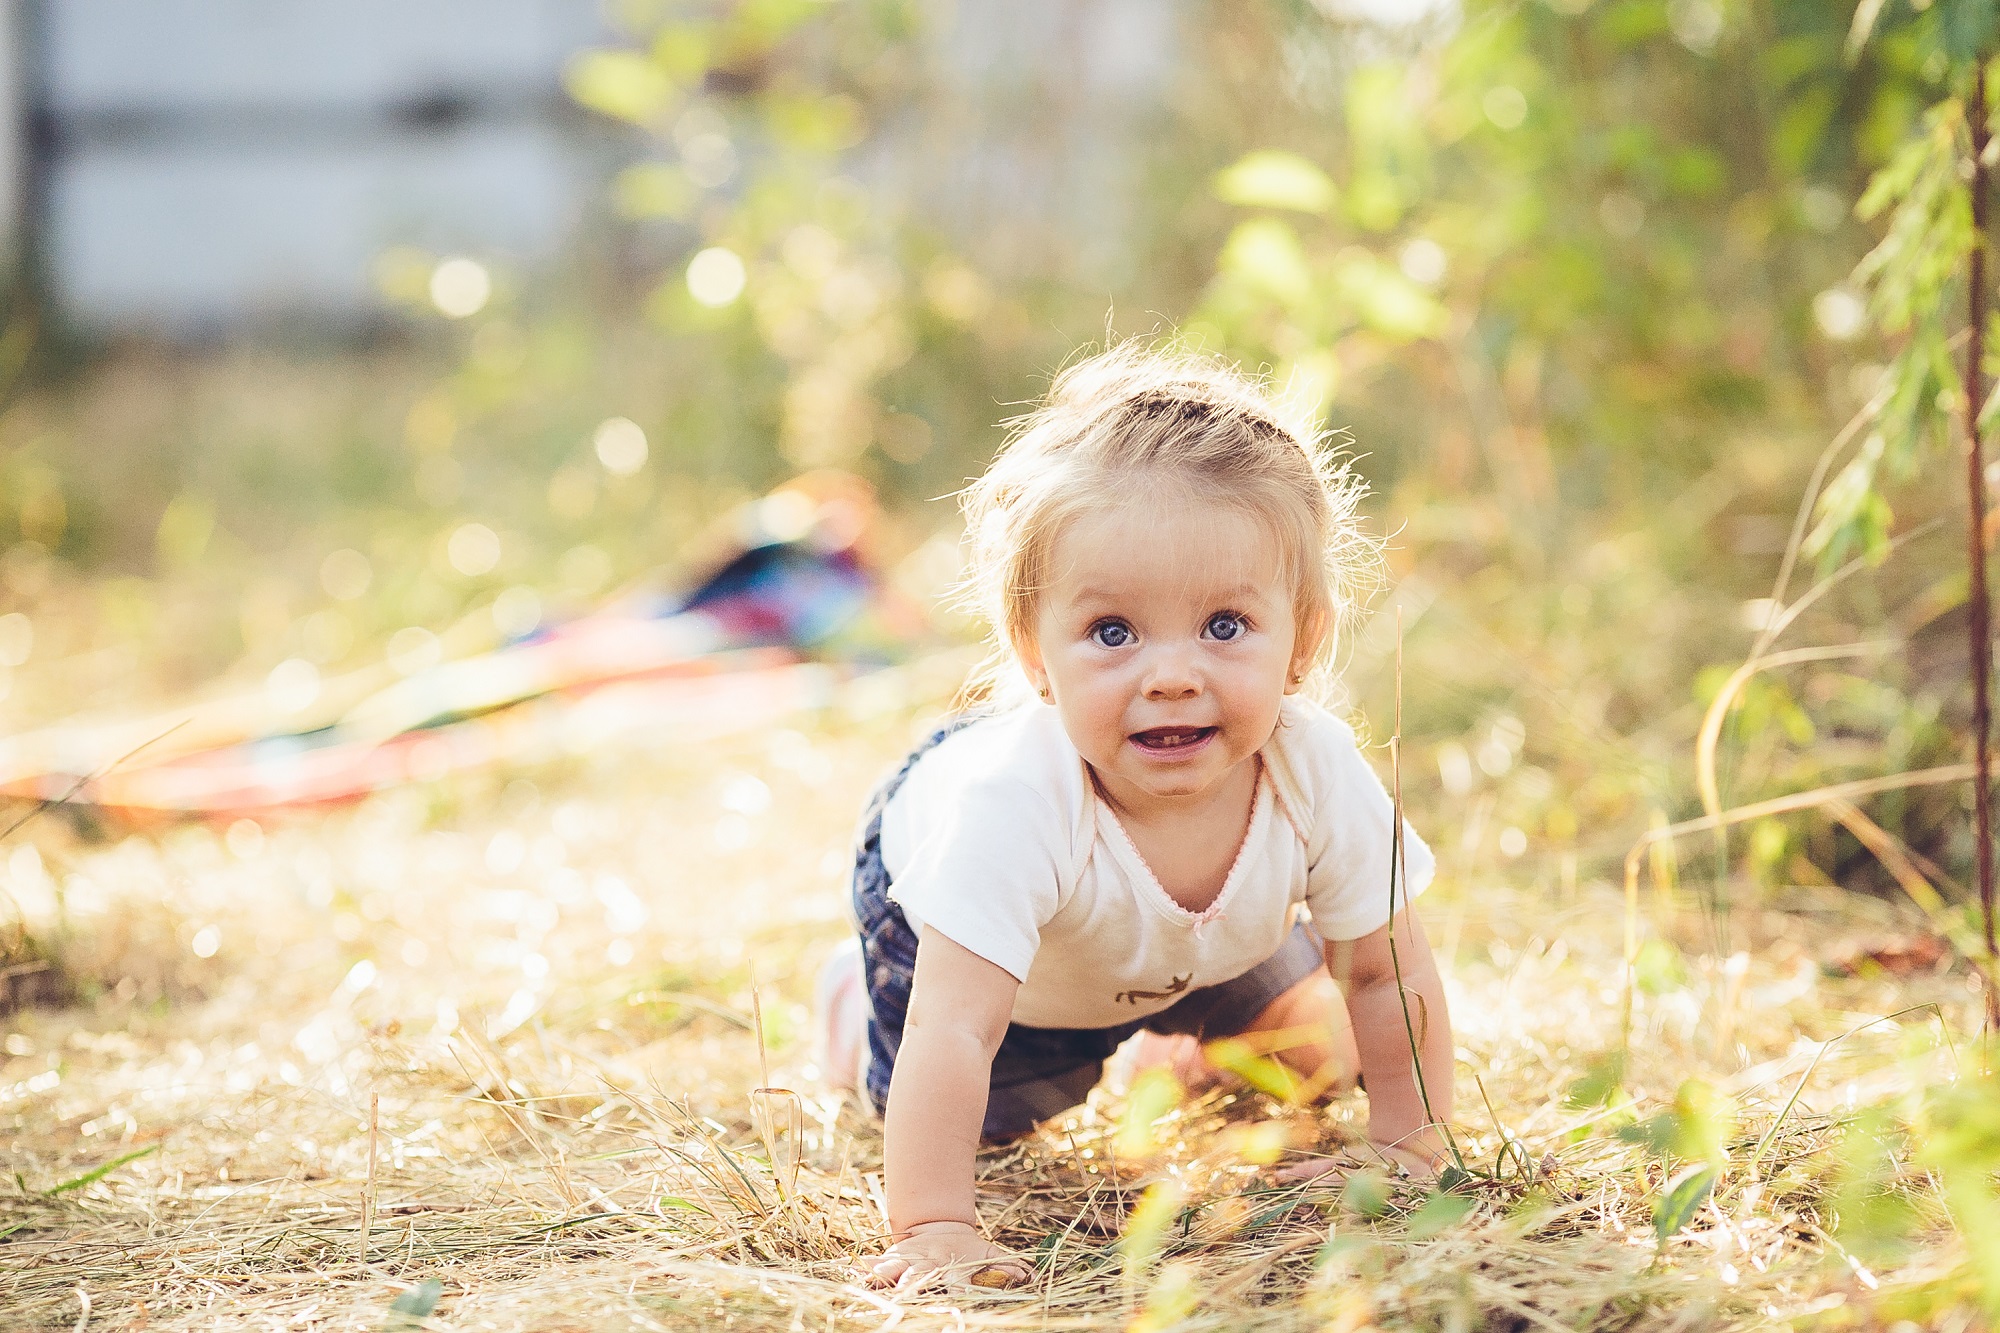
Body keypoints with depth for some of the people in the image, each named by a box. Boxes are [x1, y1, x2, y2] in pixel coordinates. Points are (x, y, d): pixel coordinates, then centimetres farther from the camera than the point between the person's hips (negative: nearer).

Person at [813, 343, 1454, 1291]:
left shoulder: (1317, 773, -38)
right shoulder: (1012, 803, -51)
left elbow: (1388, 972, -20)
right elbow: (951, 1039, -50)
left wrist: (1410, 1146, -19)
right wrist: (932, 1231, -54)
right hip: (928, 895, -4)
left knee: (1323, 1055, 13)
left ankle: (1181, 1033, 44)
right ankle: (855, 996, 35)